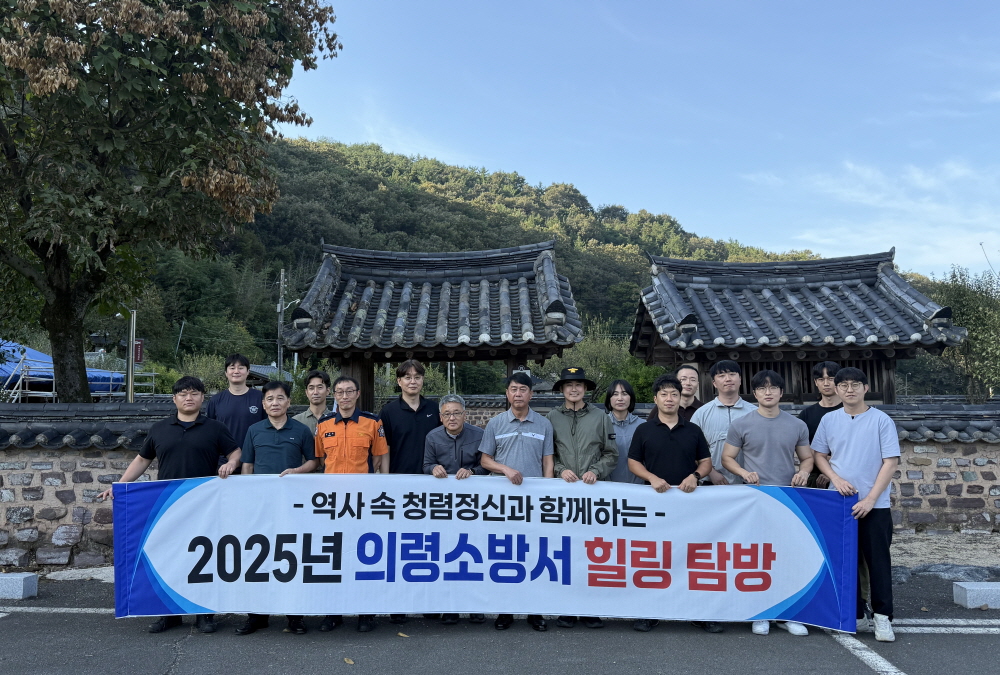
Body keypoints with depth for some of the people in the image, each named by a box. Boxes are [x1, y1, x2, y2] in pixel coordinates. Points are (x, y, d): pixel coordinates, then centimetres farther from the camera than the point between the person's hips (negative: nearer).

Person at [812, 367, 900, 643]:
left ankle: (882, 617, 13)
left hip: (874, 505, -3)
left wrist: (870, 499, -13)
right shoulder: (829, 420, 4)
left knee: (878, 561, 3)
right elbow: (819, 455, 11)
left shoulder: (881, 421, -5)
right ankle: (855, 615, 21)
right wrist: (835, 478, -8)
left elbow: (890, 463, -7)